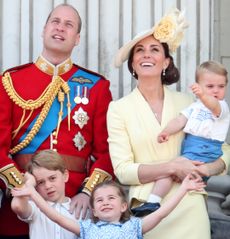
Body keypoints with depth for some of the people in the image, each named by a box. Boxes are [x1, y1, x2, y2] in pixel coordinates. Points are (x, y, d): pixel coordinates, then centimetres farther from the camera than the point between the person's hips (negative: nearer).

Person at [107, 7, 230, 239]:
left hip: (189, 208, 2)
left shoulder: (187, 102, 5)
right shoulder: (118, 108, -1)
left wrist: (201, 170, -11)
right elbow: (122, 171, -9)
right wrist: (172, 167, -16)